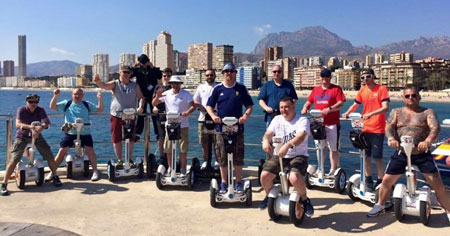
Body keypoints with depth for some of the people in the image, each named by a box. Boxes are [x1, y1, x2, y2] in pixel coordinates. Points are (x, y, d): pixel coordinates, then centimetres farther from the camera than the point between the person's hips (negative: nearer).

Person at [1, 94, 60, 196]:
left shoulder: (40, 110, -7)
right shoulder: (21, 110, -16)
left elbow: (47, 122, -13)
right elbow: (18, 124, -28)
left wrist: (41, 127, -34)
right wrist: (31, 127, -44)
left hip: (36, 135, 3)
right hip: (22, 136, -3)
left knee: (50, 156, -2)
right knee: (14, 160, -14)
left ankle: (55, 177, 16)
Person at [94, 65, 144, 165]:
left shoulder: (135, 85, 6)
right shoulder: (115, 84, 1)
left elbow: (141, 97, 1)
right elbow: (104, 86, -17)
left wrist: (141, 106, -19)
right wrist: (97, 81, -39)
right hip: (116, 116, -1)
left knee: (131, 139, 4)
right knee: (116, 139, 4)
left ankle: (129, 159, 18)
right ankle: (119, 160, 18)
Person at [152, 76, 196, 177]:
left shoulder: (186, 94, 0)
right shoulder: (166, 94, 5)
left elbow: (193, 106, -7)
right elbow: (154, 103, 5)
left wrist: (188, 112, -27)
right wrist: (157, 96, -16)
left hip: (183, 125, -2)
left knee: (183, 149, 2)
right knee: (168, 149, 6)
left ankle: (183, 169, 15)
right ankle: (170, 168, 21)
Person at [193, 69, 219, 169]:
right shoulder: (201, 87, 14)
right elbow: (195, 101, 11)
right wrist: (202, 108, -9)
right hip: (203, 118, 3)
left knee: (217, 141, -1)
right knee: (204, 142, 6)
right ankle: (205, 161, 20)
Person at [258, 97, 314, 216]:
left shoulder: (302, 120, -6)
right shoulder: (277, 119, 9)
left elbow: (301, 137, -24)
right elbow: (268, 133, -4)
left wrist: (287, 145, -43)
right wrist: (265, 141, -30)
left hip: (298, 156, -4)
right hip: (279, 156, 4)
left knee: (294, 177, -32)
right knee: (264, 175, -17)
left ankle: (305, 200, 0)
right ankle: (269, 196, 17)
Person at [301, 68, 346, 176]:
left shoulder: (336, 89, -2)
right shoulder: (315, 90, 13)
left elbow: (340, 104, -12)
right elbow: (309, 102, 14)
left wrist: (329, 109, -28)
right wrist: (305, 108, -7)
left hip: (332, 124, -5)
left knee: (333, 148, 1)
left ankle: (333, 170, 10)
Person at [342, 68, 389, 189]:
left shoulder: (381, 89, -7)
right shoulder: (362, 91, 8)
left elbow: (385, 107, -16)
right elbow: (355, 105, 15)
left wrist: (371, 114, -30)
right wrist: (347, 113, -4)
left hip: (378, 129, -5)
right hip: (365, 128, 5)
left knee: (377, 157, -2)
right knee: (366, 156, 10)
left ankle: (380, 181, 11)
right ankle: (368, 180, 23)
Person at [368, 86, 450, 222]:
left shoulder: (428, 112, 2)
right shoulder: (397, 112, 8)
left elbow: (435, 127, -15)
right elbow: (389, 126, -7)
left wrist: (428, 141, -36)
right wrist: (391, 138, -30)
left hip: (422, 154, -1)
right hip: (401, 153, 2)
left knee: (438, 184, -3)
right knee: (387, 180, 5)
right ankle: (380, 206, 26)